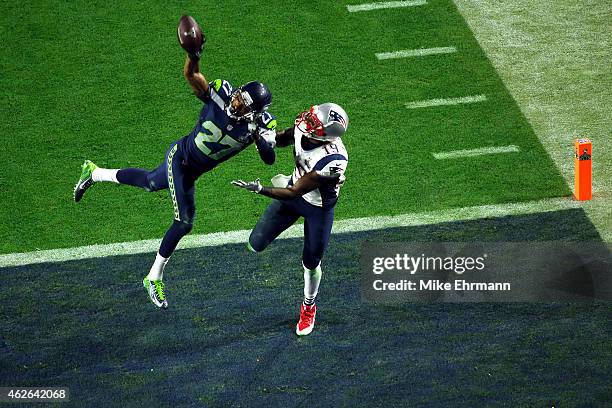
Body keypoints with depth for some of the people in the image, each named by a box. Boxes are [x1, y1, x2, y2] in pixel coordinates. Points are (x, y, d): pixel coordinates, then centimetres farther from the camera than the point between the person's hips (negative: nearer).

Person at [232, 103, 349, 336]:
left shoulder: (333, 160, -42)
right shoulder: (303, 128, -26)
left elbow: (294, 193, -34)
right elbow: (281, 140, 0)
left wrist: (260, 190, -41)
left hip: (318, 208, -5)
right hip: (294, 184, 5)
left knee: (311, 263, 13)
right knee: (256, 246, 7)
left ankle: (308, 307, 44)